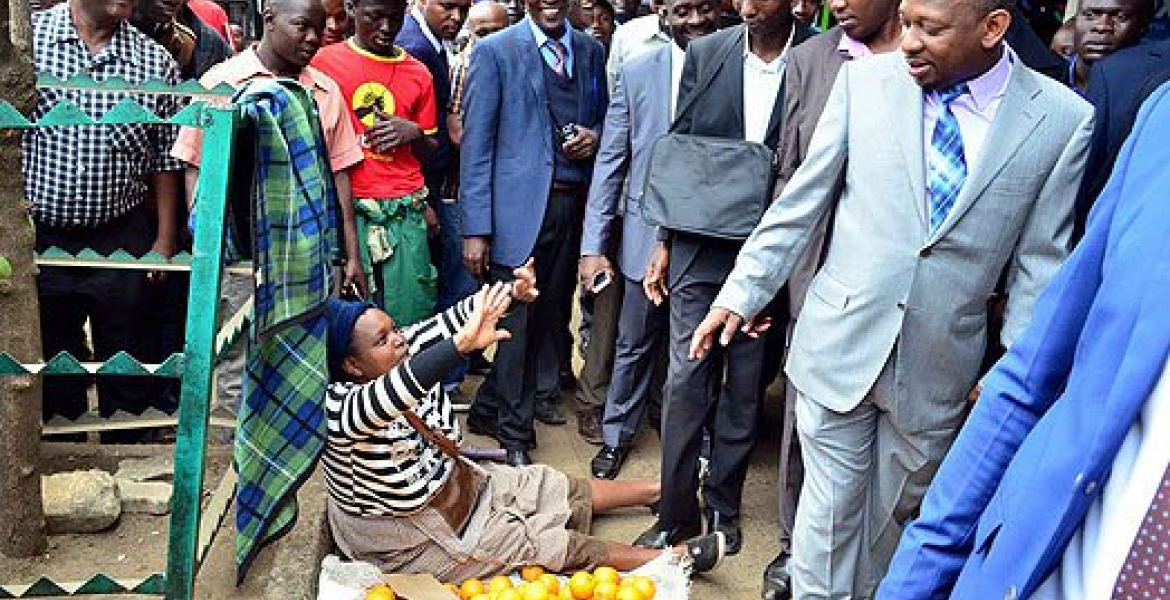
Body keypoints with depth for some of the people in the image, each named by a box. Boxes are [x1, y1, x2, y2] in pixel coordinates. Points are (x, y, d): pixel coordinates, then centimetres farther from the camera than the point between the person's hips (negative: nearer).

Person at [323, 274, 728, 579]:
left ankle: (662, 490, 28)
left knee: (560, 488, 10)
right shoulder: (340, 407, -32)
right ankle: (675, 558, 4)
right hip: (407, 538, -7)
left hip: (454, 482, 7)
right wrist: (464, 344, -68)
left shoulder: (408, 350, -11)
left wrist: (513, 293, -39)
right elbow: (390, 395, -54)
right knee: (540, 542, -4)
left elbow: (458, 319, -20)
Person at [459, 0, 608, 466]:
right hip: (520, 206, -5)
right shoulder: (495, 51, -3)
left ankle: (490, 409, 32)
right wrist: (476, 228, -12)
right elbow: (476, 143, -7)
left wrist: (594, 136, -3)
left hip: (574, 204, 5)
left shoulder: (592, 50, 11)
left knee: (552, 315, 12)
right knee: (519, 322, 1)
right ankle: (514, 434, 19)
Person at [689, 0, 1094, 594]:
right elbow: (800, 201, 0)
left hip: (939, 366, 1)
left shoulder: (1063, 119, -5)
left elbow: (1038, 262, -2)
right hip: (840, 343, 0)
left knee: (892, 513, 17)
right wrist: (740, 293, -2)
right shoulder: (864, 81, -4)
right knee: (830, 510, 9)